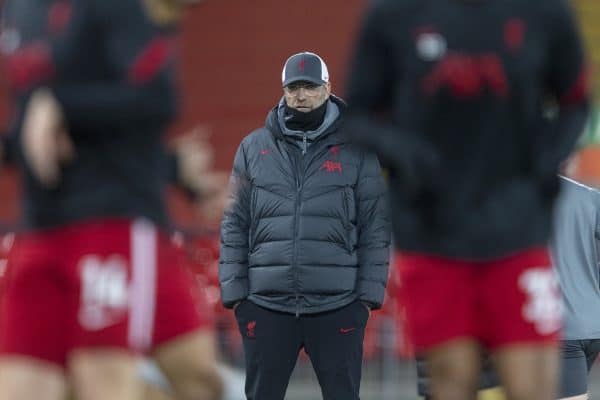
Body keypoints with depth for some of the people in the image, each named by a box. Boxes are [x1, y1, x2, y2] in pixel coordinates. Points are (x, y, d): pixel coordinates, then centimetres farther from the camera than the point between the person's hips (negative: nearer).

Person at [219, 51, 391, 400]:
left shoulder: (356, 151, 4)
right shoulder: (254, 148, 9)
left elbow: (375, 228, 4)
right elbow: (235, 226, 9)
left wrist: (369, 295, -3)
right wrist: (234, 292, 2)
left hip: (337, 306, -1)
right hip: (267, 305, 2)